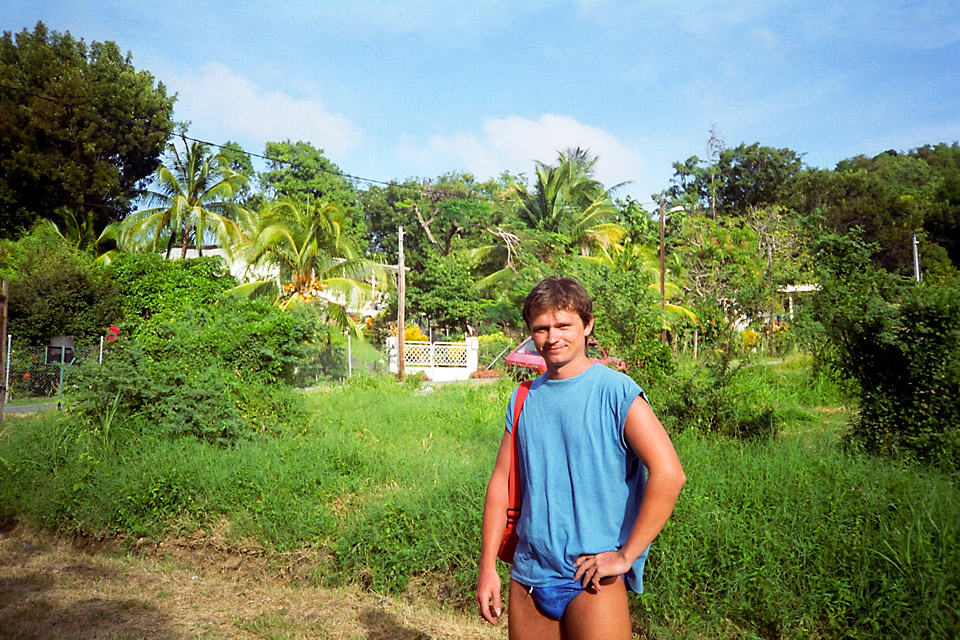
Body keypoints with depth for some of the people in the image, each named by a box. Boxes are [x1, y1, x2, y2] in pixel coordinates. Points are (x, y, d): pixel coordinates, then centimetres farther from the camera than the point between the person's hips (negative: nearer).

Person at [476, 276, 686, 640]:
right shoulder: (524, 399, 6)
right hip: (528, 575, 5)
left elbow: (668, 474, -17)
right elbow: (501, 482, 9)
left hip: (592, 581, -4)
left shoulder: (615, 391, -10)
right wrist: (487, 566, 5)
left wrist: (625, 556, -15)